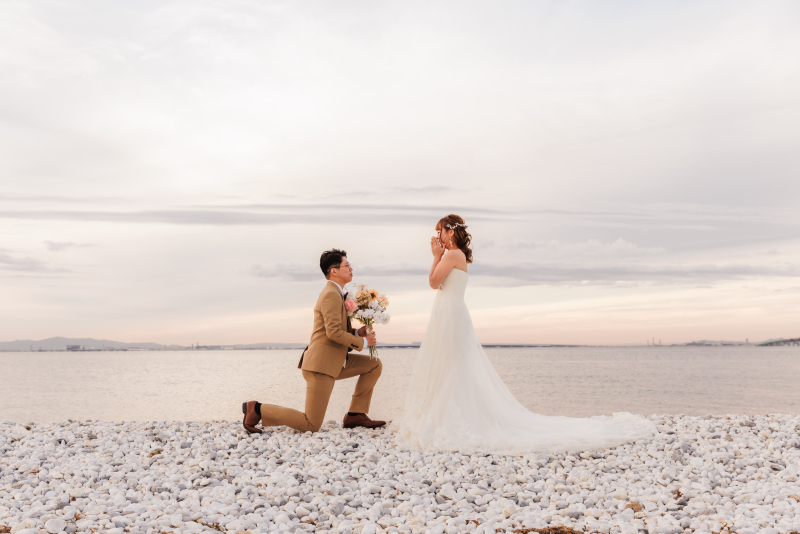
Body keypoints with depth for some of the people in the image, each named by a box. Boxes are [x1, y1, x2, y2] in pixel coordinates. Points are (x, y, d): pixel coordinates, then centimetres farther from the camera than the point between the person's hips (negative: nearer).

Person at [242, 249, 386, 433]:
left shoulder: (336, 294, 18)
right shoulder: (331, 294, -15)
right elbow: (334, 332, -24)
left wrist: (356, 332, 5)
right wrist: (362, 342, -12)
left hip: (334, 362, 10)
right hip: (321, 364, -10)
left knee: (375, 364, 10)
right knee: (311, 425, -7)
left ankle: (355, 415, 11)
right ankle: (257, 409, 1)